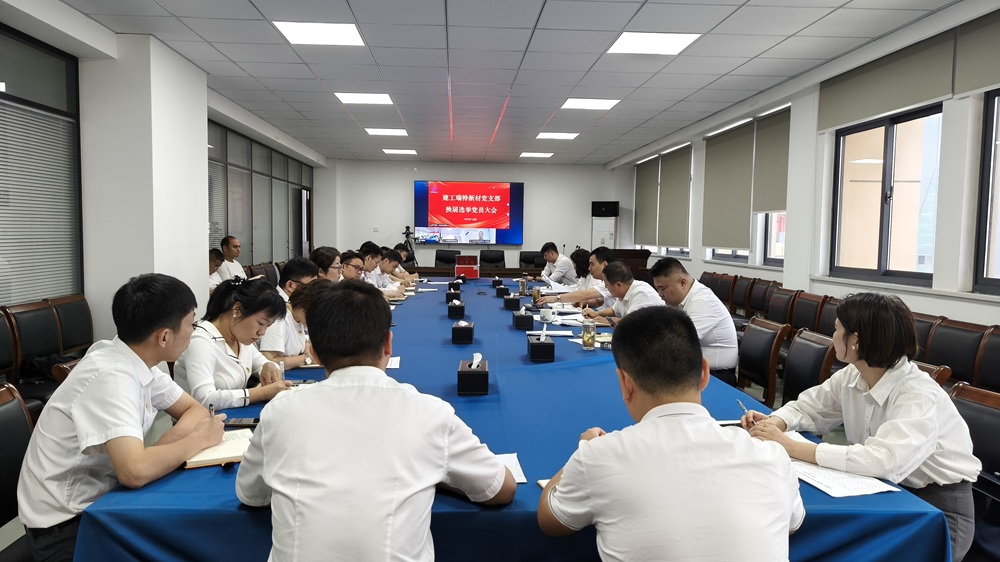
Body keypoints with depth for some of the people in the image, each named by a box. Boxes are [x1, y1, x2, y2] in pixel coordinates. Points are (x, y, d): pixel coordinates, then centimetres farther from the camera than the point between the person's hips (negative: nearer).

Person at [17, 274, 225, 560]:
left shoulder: (137, 361, -3)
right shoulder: (111, 377, -27)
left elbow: (195, 410, 4)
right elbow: (135, 471, -38)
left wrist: (162, 448, -15)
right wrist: (197, 439, -22)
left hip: (97, 499, 7)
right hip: (66, 524, -7)